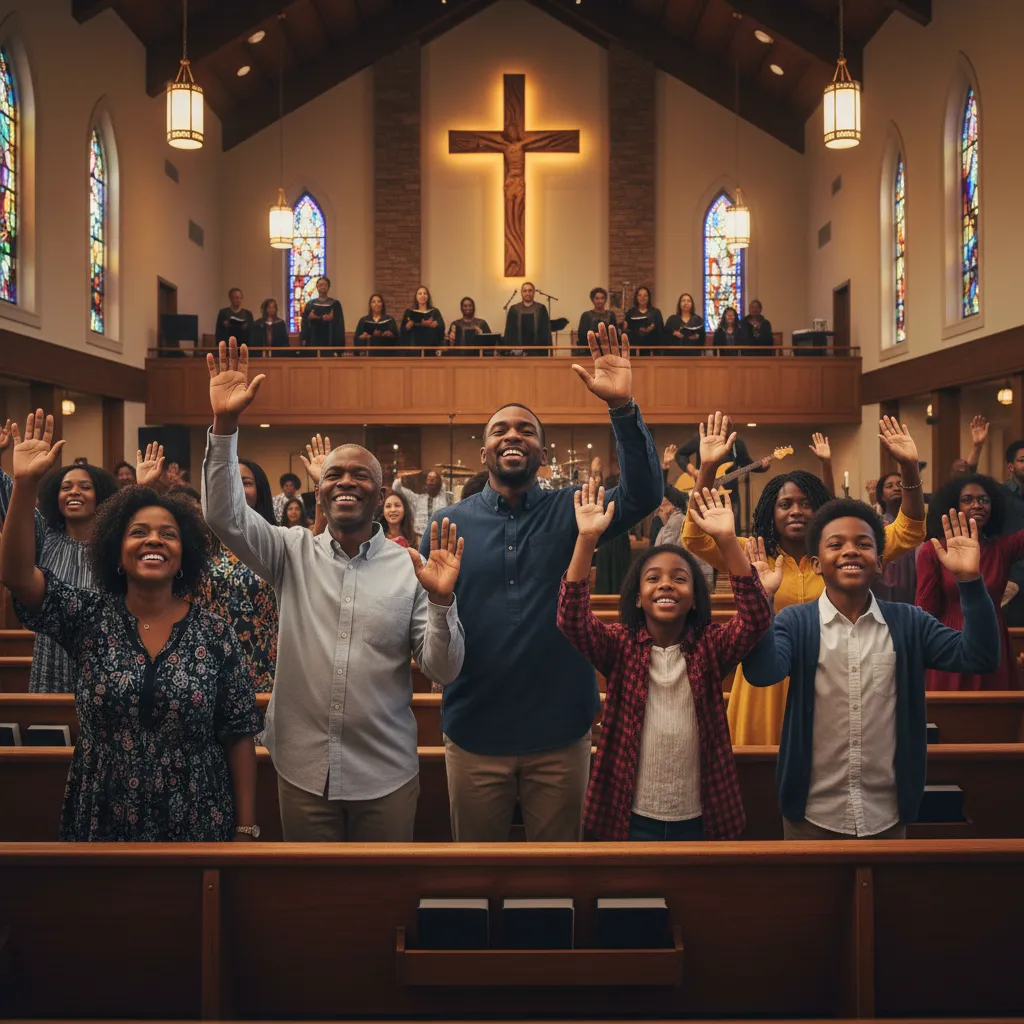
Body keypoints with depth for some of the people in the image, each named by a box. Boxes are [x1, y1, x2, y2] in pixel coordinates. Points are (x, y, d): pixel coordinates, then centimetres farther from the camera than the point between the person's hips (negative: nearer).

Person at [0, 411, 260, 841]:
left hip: (197, 823, -1)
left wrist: (247, 828, -4)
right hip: (101, 823, 1)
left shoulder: (215, 634, -5)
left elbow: (238, 736, -3)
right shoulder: (89, 618, -1)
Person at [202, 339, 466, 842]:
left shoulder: (410, 568, -4)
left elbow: (443, 670, -6)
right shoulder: (293, 553, 1)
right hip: (302, 769, 1)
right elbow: (224, 516, -12)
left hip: (386, 776, -1)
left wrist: (441, 601, -24)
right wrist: (225, 423, -22)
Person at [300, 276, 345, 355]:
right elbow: (305, 322, 4)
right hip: (314, 341, 1)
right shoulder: (310, 304, 10)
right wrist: (322, 318, -10)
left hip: (329, 341, -1)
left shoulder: (335, 304, 5)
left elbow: (339, 323, -1)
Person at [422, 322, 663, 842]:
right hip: (475, 735, 0)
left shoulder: (569, 512, 0)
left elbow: (642, 495, -17)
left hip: (560, 734, 0)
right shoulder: (449, 522, 2)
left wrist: (623, 407, -28)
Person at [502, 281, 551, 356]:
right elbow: (509, 331, 7)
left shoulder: (541, 309, 6)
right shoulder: (514, 309, 8)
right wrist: (508, 350, -2)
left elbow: (546, 330, 4)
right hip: (518, 350, 0)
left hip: (536, 350, 0)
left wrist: (546, 347, -5)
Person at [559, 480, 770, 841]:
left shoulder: (711, 647, -1)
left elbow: (757, 619, -18)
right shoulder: (620, 646, -3)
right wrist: (587, 539, -31)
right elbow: (571, 620, -20)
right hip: (631, 815, -1)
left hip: (699, 816, 1)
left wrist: (727, 541, -29)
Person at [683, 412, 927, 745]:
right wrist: (707, 469, -24)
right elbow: (694, 540, -14)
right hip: (766, 689, -1)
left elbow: (908, 533, 0)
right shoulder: (749, 554, 0)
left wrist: (909, 467, -13)